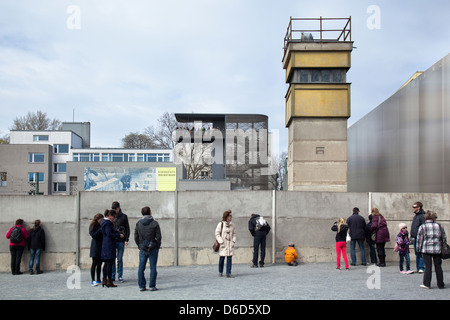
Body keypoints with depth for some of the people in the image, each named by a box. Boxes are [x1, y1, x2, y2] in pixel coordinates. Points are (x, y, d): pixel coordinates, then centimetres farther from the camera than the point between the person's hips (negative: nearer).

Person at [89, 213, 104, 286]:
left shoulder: (100, 225, 13)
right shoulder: (93, 225, -6)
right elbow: (93, 235, -15)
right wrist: (100, 230, -20)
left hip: (101, 246, 7)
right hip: (95, 246, -7)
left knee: (99, 263, 10)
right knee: (95, 263, -7)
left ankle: (98, 280, 17)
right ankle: (93, 281, -6)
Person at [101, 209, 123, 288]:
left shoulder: (104, 221, 16)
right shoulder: (108, 223, -15)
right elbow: (109, 234, -22)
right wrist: (119, 235, -13)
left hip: (104, 245, 10)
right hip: (109, 245, -10)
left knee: (106, 263, 14)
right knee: (110, 263, -6)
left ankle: (104, 280, 19)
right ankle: (109, 281, -3)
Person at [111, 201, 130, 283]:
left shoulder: (124, 216, 5)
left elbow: (127, 229, 5)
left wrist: (126, 240, -4)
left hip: (121, 241, -2)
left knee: (120, 259, 0)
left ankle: (120, 276, 8)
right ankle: (112, 276, 9)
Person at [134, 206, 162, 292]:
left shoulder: (138, 223, 3)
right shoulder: (155, 223, -7)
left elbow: (136, 237, 5)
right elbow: (159, 236, -6)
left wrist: (140, 246, 14)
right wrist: (157, 246, 6)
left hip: (142, 249, 3)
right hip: (153, 249, -3)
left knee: (141, 268, 9)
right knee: (153, 268, 3)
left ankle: (141, 286, 11)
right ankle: (152, 286, 4)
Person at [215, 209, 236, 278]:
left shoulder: (232, 225, 5)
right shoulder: (221, 224, -7)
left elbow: (234, 234, 13)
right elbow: (217, 234, -5)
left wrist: (233, 241, 1)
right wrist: (221, 242, -11)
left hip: (230, 244, 3)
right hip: (223, 245, -3)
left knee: (229, 259, -2)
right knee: (222, 258, 5)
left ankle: (228, 273, 2)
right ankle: (220, 272, 23)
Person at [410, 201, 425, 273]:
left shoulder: (422, 216, -11)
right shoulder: (415, 216, 18)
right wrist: (412, 236, 19)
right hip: (415, 238, 9)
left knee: (420, 253, -7)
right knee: (417, 253, 11)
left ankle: (421, 268, -5)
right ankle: (418, 267, 16)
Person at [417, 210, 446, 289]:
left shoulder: (422, 226, -2)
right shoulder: (439, 226, 4)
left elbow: (419, 239, -2)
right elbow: (444, 238, 10)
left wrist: (418, 249, 6)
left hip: (426, 250, -2)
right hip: (437, 250, 2)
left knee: (428, 267, 2)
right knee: (438, 267, 9)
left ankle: (426, 284, 2)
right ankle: (440, 285, 15)